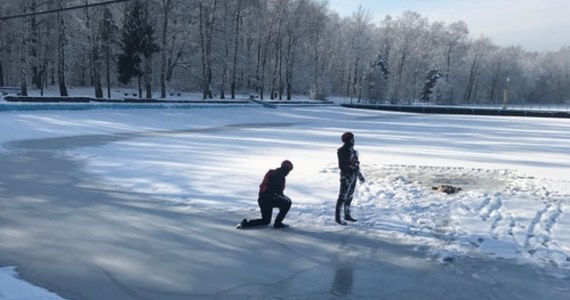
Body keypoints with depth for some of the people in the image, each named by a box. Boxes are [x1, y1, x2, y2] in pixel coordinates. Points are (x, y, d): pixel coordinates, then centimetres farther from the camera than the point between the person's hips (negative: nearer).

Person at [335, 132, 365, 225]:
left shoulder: (352, 150, 11)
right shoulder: (342, 151, -16)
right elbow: (342, 165, -19)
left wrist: (359, 175, 19)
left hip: (353, 176, 9)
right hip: (346, 176, -8)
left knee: (349, 196, 16)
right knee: (343, 197, -3)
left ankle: (347, 215, 27)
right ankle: (337, 217, 4)